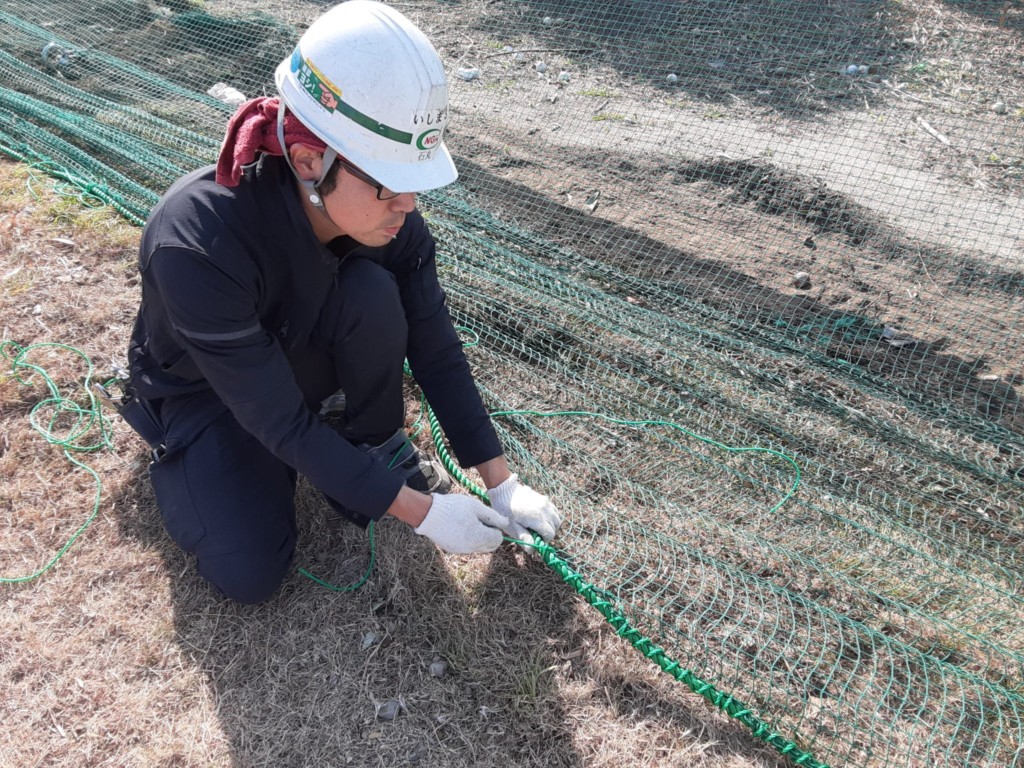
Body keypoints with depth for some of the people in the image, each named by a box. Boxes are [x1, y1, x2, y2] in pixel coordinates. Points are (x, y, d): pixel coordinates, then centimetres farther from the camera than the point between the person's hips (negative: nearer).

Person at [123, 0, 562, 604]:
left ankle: (374, 442, -4)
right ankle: (181, 456, 12)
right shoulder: (199, 243, -40)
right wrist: (421, 511, -30)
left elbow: (436, 350, -15)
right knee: (250, 575, -17)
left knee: (372, 293, -30)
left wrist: (502, 482, -14)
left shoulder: (386, 212, -26)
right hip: (201, 388, -3)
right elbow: (281, 421, -33)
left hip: (302, 351, 3)